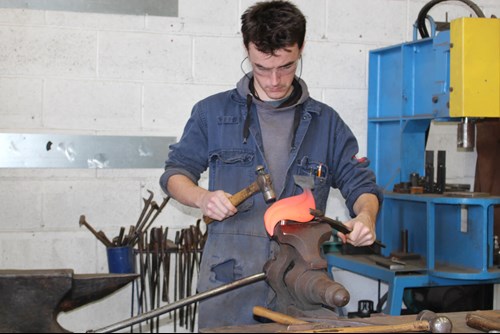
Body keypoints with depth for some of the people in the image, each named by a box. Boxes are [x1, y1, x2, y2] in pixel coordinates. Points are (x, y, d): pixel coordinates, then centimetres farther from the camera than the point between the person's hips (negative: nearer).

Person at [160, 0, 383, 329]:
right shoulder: (213, 112, 6)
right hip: (228, 281, 0)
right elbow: (176, 172, 11)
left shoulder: (326, 122, 9)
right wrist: (203, 198, -10)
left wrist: (365, 217, -12)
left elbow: (360, 184, 10)